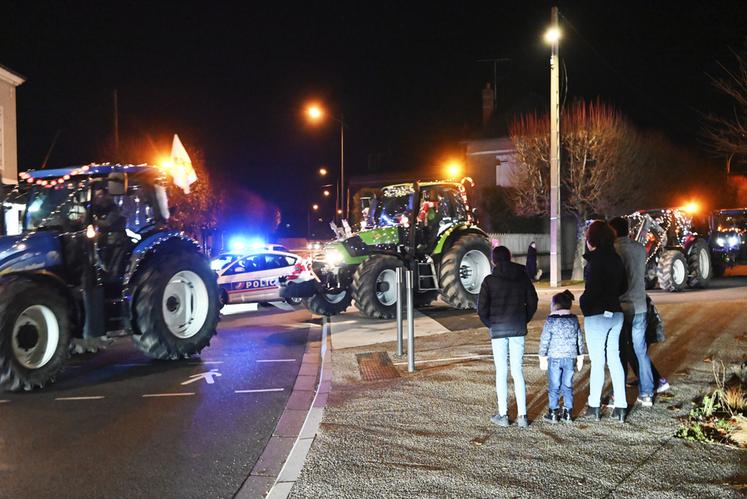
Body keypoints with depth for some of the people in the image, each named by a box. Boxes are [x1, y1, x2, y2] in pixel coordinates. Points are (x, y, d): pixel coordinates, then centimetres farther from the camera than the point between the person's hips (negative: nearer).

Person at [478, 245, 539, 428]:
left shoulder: (490, 280, -6)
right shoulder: (522, 277, 5)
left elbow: (481, 308, -7)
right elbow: (532, 302, 8)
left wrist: (489, 324, 8)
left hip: (498, 329, -3)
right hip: (518, 329, 3)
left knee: (501, 372, 4)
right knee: (517, 371, 7)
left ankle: (503, 415, 7)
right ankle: (522, 415, 4)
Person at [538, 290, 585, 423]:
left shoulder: (551, 320, -8)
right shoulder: (574, 320, 5)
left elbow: (544, 341, -8)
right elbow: (580, 340, 10)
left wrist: (542, 358, 0)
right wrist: (580, 358, 18)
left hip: (554, 358, -3)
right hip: (570, 358, 4)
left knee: (554, 386, 4)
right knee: (568, 386, 10)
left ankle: (553, 413, 7)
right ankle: (567, 413, 12)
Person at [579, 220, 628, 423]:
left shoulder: (595, 261, -17)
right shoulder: (616, 258, 8)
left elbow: (593, 290, -21)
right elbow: (623, 287, 14)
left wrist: (584, 302, -3)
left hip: (597, 316, -7)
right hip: (616, 313, 7)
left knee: (597, 362, 2)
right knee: (614, 359, 12)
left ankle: (594, 406, 12)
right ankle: (620, 407, 13)